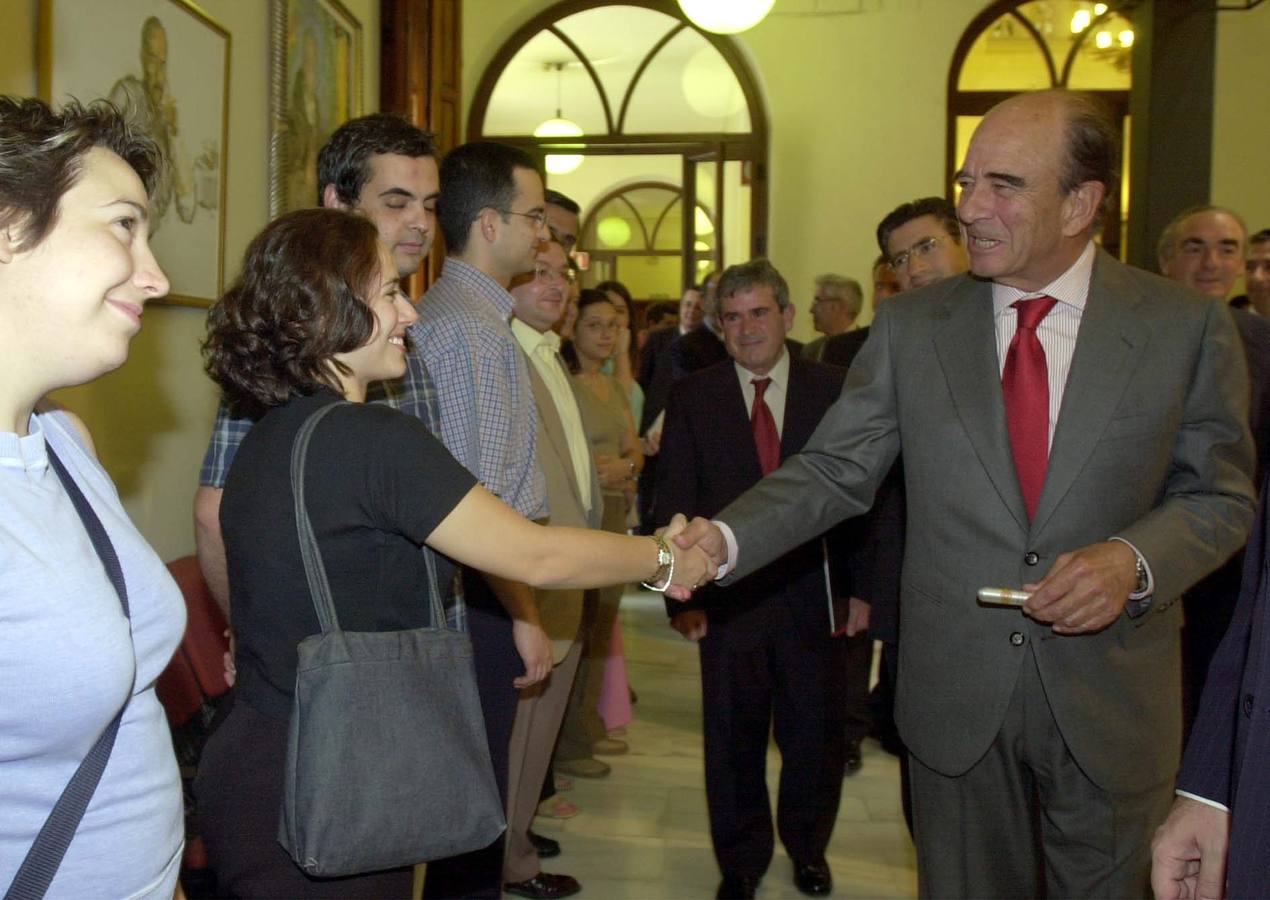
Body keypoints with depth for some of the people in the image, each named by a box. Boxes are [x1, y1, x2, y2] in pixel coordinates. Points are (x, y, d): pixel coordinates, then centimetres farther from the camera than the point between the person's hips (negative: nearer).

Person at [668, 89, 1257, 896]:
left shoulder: (1187, 327, -5)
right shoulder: (911, 327, -2)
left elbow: (1221, 495, 1)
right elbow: (833, 471, -3)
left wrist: (1135, 560, -19)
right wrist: (725, 540, -18)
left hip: (1112, 704, 0)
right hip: (956, 695, 1)